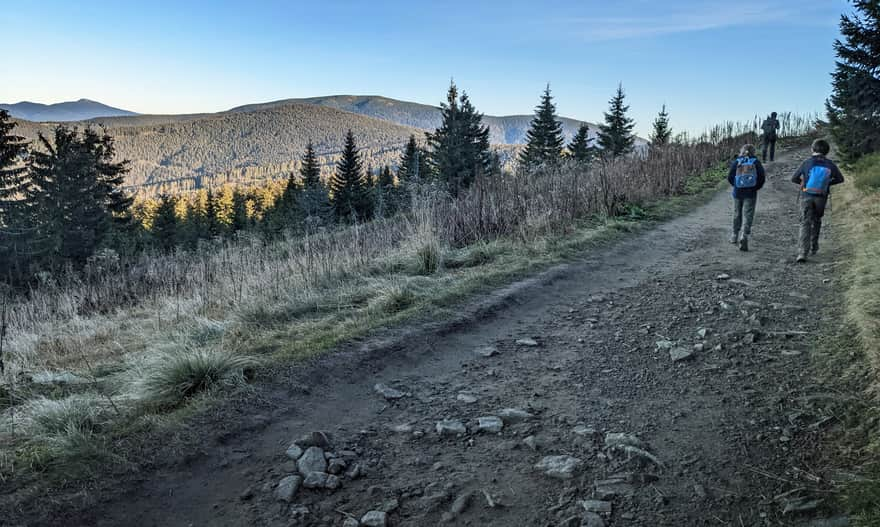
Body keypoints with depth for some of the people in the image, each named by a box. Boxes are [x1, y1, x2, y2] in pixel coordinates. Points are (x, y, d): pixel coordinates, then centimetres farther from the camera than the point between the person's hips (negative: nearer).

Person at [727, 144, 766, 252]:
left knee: (737, 214, 17)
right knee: (748, 215, -2)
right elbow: (762, 177, -6)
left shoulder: (736, 162, -1)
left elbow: (730, 177, -5)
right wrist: (756, 187, 8)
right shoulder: (756, 162, -2)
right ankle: (744, 236, -22)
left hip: (738, 193, 1)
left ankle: (735, 236, 29)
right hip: (751, 193, -1)